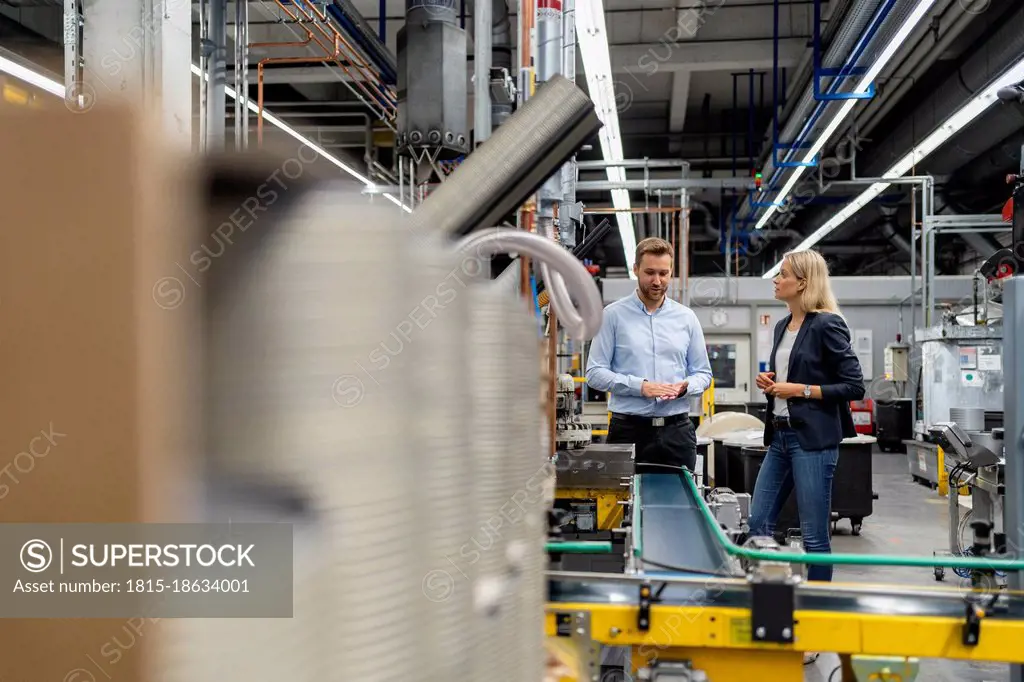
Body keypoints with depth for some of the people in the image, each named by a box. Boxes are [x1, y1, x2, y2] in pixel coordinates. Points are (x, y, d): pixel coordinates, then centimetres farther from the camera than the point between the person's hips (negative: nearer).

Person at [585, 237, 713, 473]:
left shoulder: (686, 318, 10)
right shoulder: (613, 315, 1)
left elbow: (703, 373, 12)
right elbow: (595, 373, -4)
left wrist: (686, 387, -10)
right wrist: (640, 386, -16)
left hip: (677, 430, 3)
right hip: (629, 429, -2)